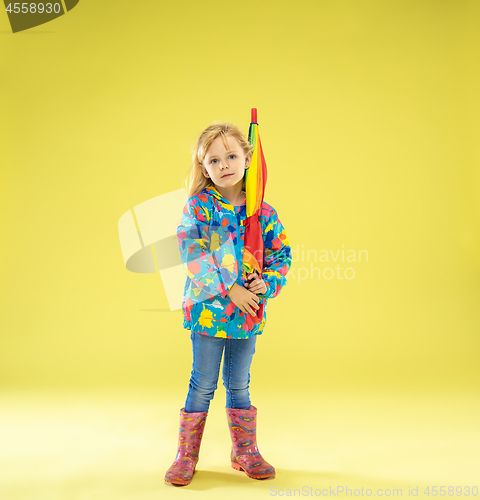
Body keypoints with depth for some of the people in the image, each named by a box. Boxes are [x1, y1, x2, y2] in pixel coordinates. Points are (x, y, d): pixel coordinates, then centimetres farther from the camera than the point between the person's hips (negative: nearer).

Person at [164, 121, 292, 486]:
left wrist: (267, 283, -13)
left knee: (239, 385, 15)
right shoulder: (198, 206, -6)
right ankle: (186, 456, 21)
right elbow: (193, 254, -15)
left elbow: (281, 254, 6)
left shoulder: (264, 212, 2)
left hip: (249, 311, 3)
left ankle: (246, 452, 30)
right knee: (203, 384, 6)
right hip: (208, 306, -2)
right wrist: (230, 289, -20)